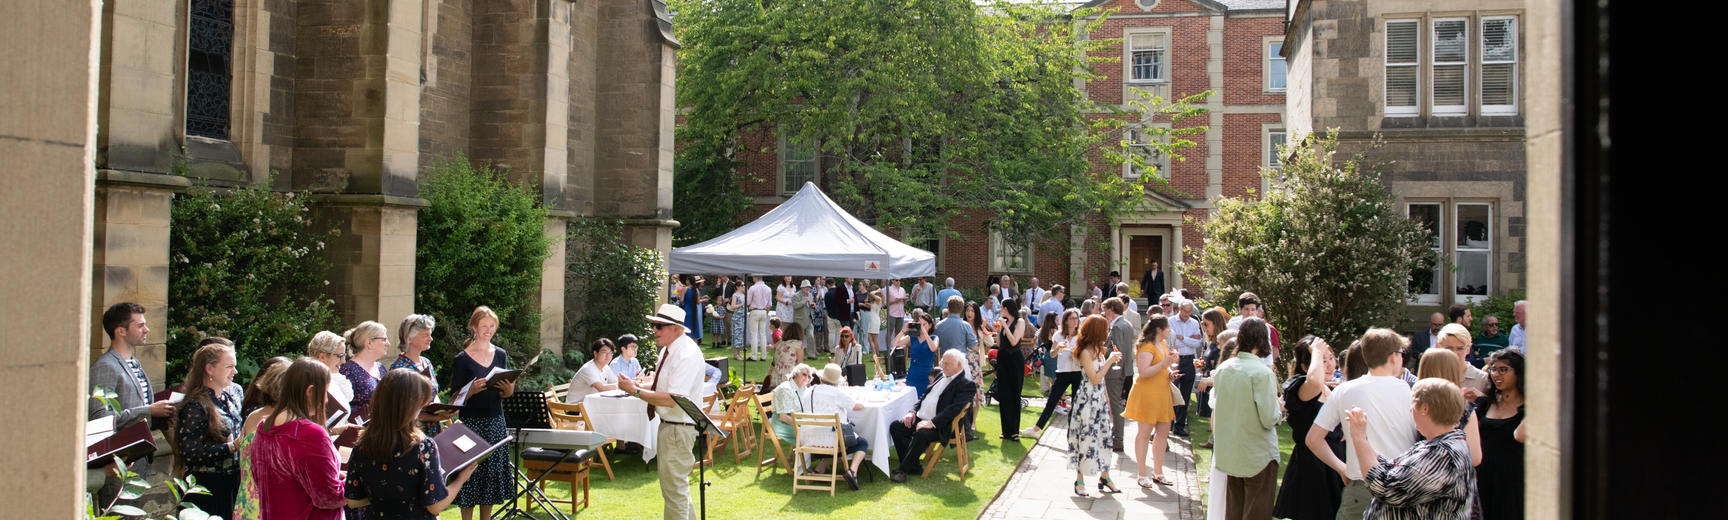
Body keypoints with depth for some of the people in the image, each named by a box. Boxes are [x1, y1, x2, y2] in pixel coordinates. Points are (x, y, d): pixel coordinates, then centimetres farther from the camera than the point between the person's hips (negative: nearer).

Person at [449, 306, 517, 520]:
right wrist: (473, 390, -25)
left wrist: (509, 388, -10)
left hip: (496, 422, 4)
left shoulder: (501, 355, 9)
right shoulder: (462, 359, -4)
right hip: (471, 422, -4)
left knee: (493, 470, 7)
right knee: (470, 472, -3)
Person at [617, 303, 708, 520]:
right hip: (667, 424, 11)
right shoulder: (668, 351, 9)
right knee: (669, 484, 22)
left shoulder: (687, 355, -23)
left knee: (674, 488, -3)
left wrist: (636, 391, -22)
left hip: (679, 427, -11)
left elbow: (672, 398, -28)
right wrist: (639, 386, 5)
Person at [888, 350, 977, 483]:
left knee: (921, 434, -36)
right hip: (920, 419, 9)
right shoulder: (942, 377, 19)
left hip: (939, 427, -9)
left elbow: (954, 409, -19)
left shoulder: (967, 384, -8)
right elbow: (924, 396, 24)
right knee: (895, 426, -8)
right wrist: (913, 411, 5)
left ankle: (902, 470, -22)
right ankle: (913, 467, -8)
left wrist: (932, 423, -26)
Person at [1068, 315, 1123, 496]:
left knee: (1104, 437, 8)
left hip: (1100, 399, 8)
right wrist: (1110, 361, -16)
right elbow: (1095, 379, -19)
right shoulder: (1085, 352, -14)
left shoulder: (1099, 350, 12)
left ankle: (1105, 478, 15)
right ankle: (1079, 480, 5)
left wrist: (1107, 400, 17)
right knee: (1086, 438, -3)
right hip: (1087, 399, -8)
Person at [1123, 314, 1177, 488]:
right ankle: (1142, 474, 4)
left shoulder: (1164, 344, 16)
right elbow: (1143, 372, -24)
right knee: (1144, 433, -2)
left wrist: (1170, 372, 11)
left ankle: (1158, 472, 19)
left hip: (1162, 393, 9)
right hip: (1147, 393, -9)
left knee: (1163, 432, 9)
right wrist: (1163, 364, -30)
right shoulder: (1147, 347, -15)